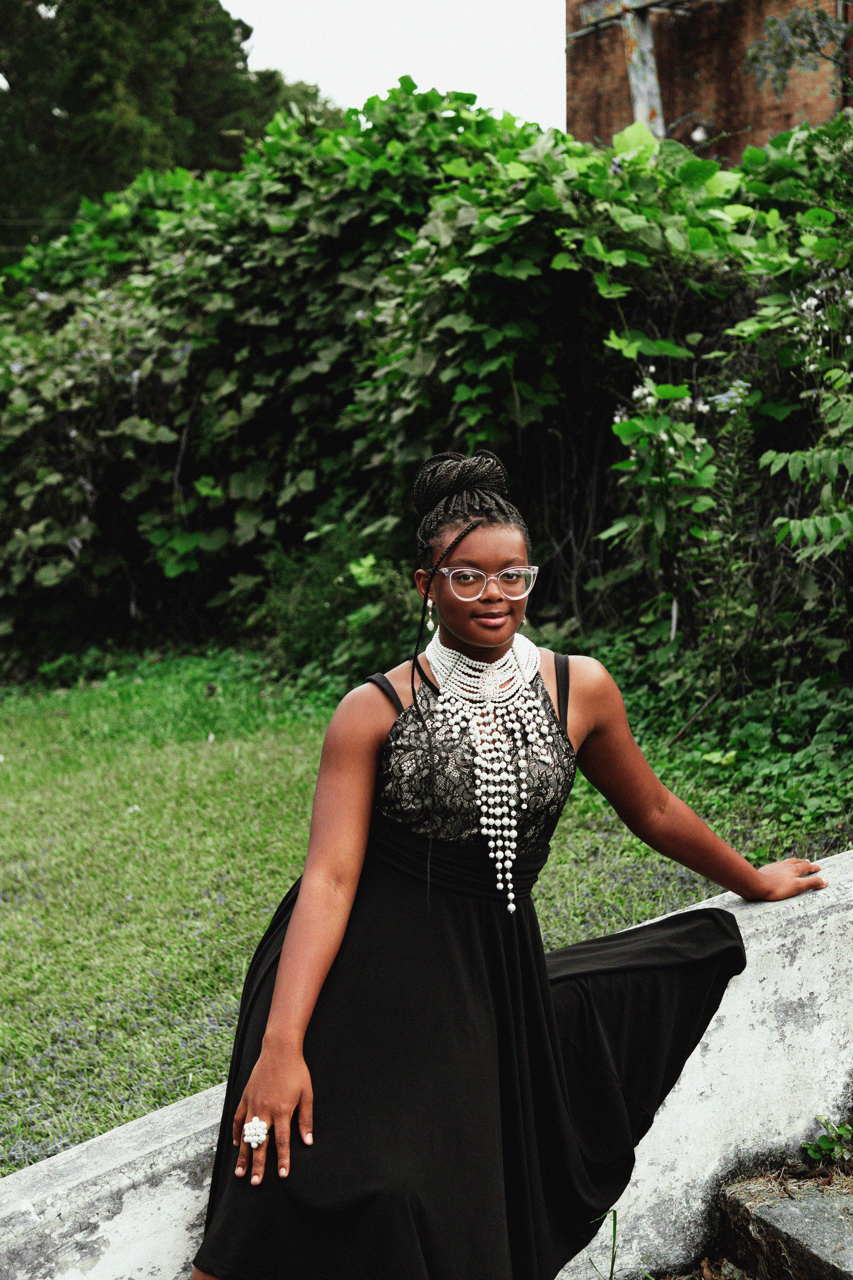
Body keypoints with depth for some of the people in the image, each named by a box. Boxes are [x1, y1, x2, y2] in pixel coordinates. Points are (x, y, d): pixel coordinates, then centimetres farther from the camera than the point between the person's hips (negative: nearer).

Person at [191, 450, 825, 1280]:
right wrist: (281, 1044, -24)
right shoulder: (374, 711, -7)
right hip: (366, 971, -3)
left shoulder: (580, 690, 2)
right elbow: (329, 875, -14)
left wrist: (753, 881, 30)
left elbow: (651, 811, 17)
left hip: (493, 978, 3)